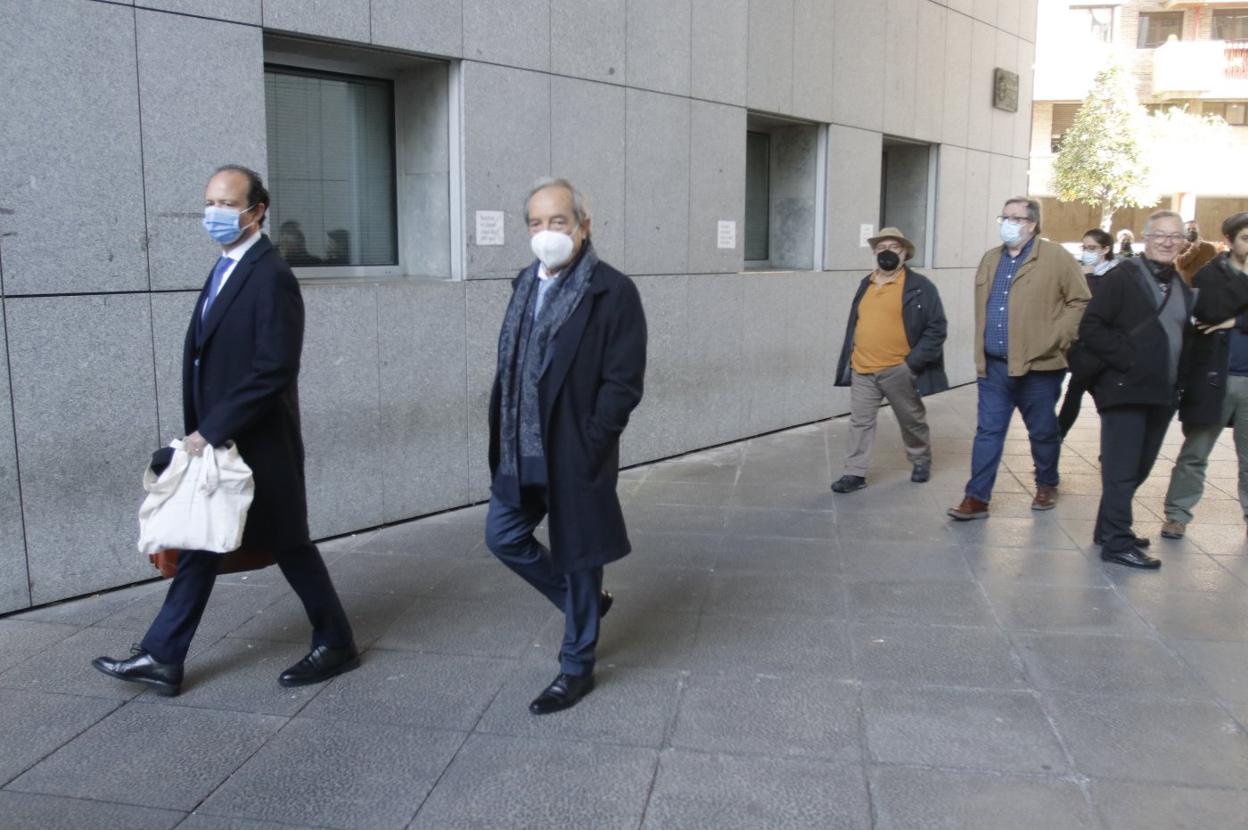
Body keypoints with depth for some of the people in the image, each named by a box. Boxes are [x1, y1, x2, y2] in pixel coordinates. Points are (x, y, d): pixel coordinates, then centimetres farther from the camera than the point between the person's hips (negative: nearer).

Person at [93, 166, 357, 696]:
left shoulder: (271, 277, -17)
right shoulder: (225, 270, 12)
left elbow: (274, 371, -24)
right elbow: (208, 361, 15)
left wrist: (212, 431, -20)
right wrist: (201, 432, 12)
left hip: (257, 446, -8)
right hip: (217, 443, 8)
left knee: (288, 544, 4)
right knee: (199, 544, 13)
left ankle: (336, 644, 22)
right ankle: (161, 658, 22)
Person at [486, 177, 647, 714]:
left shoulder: (613, 291, -12)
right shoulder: (525, 284, 10)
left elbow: (623, 383, -14)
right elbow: (508, 368, 13)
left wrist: (587, 447, -18)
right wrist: (503, 438, 6)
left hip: (576, 454, -7)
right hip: (521, 450, 7)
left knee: (576, 557, 6)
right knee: (503, 537, 14)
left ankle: (576, 668, 26)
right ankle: (584, 603, 36)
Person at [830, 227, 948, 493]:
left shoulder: (920, 286, -6)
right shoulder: (866, 284, 11)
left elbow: (937, 327, -8)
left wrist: (914, 361, -14)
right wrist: (849, 358, 12)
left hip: (898, 370, -4)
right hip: (862, 370, 4)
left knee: (912, 420, 14)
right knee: (860, 422, 3)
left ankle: (921, 462, 36)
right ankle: (855, 473, 9)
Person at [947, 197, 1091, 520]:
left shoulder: (1055, 258, -6)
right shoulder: (990, 260, 13)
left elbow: (1081, 301, -7)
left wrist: (1056, 339, -14)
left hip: (1038, 366, -4)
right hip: (993, 366, 4)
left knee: (1043, 432, 11)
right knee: (988, 431, 3)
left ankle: (1046, 486, 33)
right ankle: (977, 497, 5)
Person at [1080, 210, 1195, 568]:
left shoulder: (1182, 287, 14)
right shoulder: (1123, 278, -6)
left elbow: (1184, 336, 21)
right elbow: (1091, 328, -13)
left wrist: (1177, 381, 7)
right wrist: (1127, 360, -16)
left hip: (1162, 393, 7)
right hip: (1125, 389, -7)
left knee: (1139, 468, 14)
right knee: (1121, 470, -4)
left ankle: (1110, 527, 26)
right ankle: (1117, 541, 1)